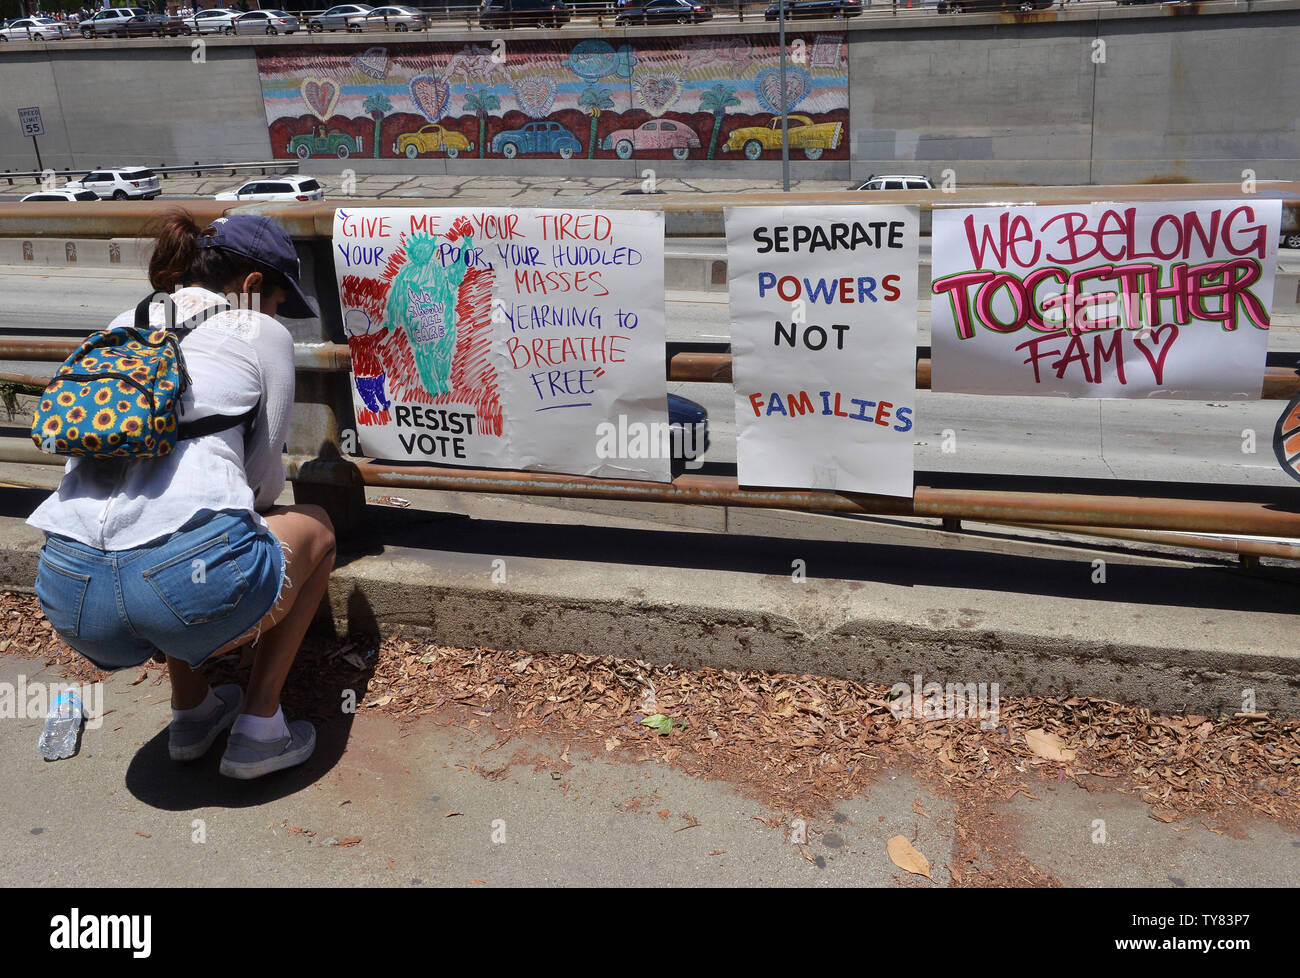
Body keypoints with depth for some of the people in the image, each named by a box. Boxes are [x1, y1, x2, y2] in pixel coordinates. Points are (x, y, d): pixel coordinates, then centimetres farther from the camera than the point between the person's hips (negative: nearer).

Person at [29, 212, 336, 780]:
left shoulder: (122, 327, 24)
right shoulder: (263, 334, 11)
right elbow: (263, 475, 16)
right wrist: (260, 506, 41)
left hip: (65, 592, 6)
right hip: (190, 579, -6)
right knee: (316, 527, 26)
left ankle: (191, 713, 34)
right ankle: (258, 730, 18)